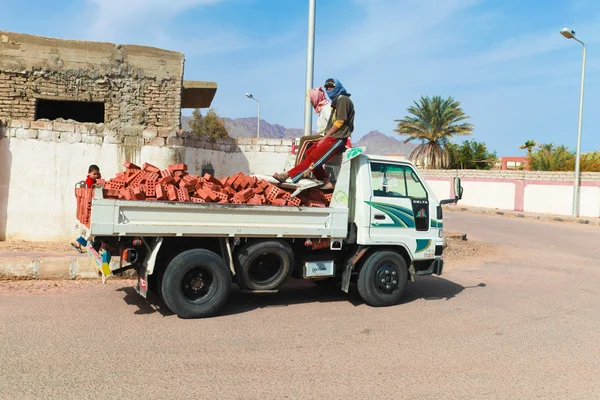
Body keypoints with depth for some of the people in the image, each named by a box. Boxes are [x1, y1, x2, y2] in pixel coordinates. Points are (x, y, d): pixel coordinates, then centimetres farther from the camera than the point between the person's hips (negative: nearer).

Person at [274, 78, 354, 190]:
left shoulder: (343, 99, -7)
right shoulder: (337, 100, 24)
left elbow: (339, 122, -15)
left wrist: (325, 137, -14)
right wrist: (325, 137, 6)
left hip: (338, 138, -10)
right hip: (332, 137, 10)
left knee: (313, 157, -15)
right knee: (309, 153, 2)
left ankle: (287, 175, -21)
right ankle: (326, 182, -5)